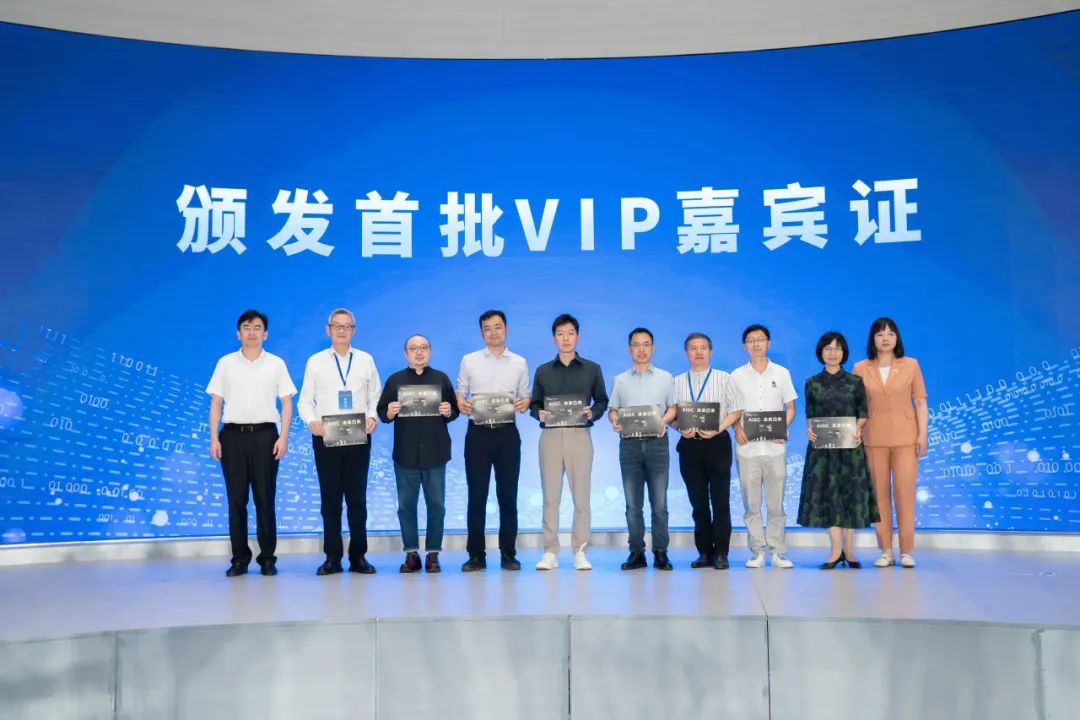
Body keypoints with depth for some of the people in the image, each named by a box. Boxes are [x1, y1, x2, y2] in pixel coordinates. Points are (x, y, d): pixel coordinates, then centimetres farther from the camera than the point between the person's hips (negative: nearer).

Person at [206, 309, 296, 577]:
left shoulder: (276, 364, 7)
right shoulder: (225, 363, 8)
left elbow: (287, 403, 4)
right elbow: (215, 404, 7)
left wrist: (283, 437, -6)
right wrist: (214, 438, -1)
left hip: (265, 434, -1)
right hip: (233, 434, 1)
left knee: (265, 499, 1)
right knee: (236, 499, 2)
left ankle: (267, 558, 9)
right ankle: (240, 559, 10)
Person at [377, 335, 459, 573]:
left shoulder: (441, 379, 10)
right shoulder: (395, 380, 9)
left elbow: (454, 410, 7)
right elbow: (381, 411, 3)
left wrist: (449, 412, -14)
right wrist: (389, 412, -18)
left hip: (435, 453, 0)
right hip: (405, 454, 0)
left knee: (436, 505, 1)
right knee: (406, 505, 3)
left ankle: (433, 554, 9)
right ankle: (411, 554, 10)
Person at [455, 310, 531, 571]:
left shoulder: (520, 363, 10)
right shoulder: (469, 361, 7)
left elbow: (525, 398, 10)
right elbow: (460, 393, 8)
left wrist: (523, 404, -12)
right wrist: (461, 405, -14)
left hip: (507, 432, 1)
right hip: (478, 432, -1)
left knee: (507, 495, 3)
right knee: (477, 494, 0)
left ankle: (508, 554, 10)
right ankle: (476, 555, 7)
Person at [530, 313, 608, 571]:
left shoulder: (592, 369, 8)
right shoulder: (542, 371, 11)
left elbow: (602, 401, 10)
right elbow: (534, 404, 11)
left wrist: (592, 412, -10)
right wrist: (539, 414, -10)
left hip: (579, 436, -1)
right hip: (550, 436, 1)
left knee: (581, 496, -1)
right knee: (550, 496, 1)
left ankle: (579, 551, 7)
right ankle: (550, 551, 5)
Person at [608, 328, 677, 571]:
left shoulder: (665, 377, 11)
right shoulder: (620, 380, 13)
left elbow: (673, 407, 9)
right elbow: (613, 409, 12)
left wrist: (664, 420, -11)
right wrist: (615, 420, -10)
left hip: (657, 442, -1)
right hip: (630, 443, 1)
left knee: (659, 503, -3)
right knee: (633, 503, 2)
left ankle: (660, 553, 3)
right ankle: (636, 553, 6)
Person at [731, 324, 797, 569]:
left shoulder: (781, 373, 8)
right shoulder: (736, 376, 7)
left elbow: (790, 407, 10)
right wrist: (737, 428, -10)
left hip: (774, 446, 0)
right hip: (747, 447, 0)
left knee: (776, 502, 1)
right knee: (751, 504, 1)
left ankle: (777, 551, 8)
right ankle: (757, 551, 8)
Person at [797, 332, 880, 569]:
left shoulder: (855, 382, 5)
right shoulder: (812, 383, 7)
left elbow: (863, 414, 4)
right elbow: (810, 415, 8)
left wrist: (858, 429, -15)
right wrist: (810, 428, -12)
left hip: (850, 445, 0)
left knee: (851, 493, 1)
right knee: (827, 493, -4)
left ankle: (848, 550, 8)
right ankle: (836, 549, 0)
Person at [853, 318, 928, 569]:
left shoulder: (911, 365, 4)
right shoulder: (861, 368, 6)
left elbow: (920, 402, 3)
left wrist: (923, 434, -4)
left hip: (905, 436, -1)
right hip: (873, 438, 1)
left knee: (905, 493, -3)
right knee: (880, 494, 3)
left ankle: (907, 551, 6)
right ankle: (886, 551, 10)